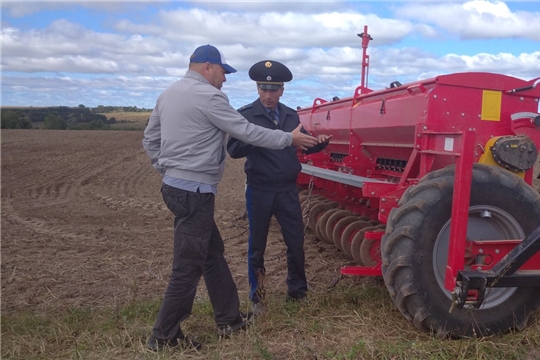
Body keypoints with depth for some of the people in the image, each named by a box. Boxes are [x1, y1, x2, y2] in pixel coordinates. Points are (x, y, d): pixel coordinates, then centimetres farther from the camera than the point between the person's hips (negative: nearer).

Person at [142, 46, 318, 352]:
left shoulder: (169, 94, 14)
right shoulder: (208, 95, -14)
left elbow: (150, 138, 18)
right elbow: (247, 132, -13)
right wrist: (289, 139, -4)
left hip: (176, 185, 10)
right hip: (194, 190, -10)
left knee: (213, 252, 17)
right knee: (189, 265, 0)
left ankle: (229, 319, 27)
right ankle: (165, 336, 11)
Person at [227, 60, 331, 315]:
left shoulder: (291, 116, 8)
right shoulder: (245, 115, -7)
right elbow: (233, 149, -17)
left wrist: (319, 142, -7)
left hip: (288, 189, 4)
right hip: (259, 190, -4)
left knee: (296, 242, 11)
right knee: (257, 246, 8)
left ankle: (297, 290, 30)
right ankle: (257, 298, 23)